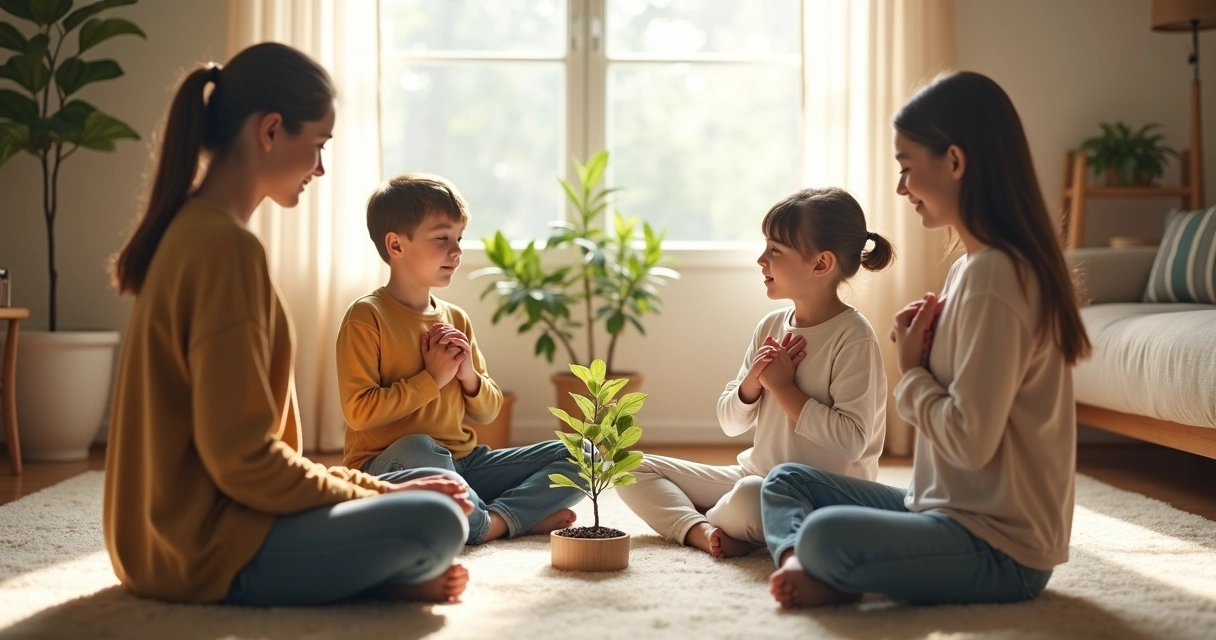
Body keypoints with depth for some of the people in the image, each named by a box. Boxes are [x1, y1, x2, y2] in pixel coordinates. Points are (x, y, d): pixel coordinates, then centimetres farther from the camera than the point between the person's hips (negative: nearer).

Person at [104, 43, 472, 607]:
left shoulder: (191, 230, 11)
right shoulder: (225, 246, -20)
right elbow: (242, 458, -22)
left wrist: (368, 488, 8)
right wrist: (370, 494, -9)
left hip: (191, 523, 10)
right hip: (206, 545, -10)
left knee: (435, 486, 13)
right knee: (435, 522, -22)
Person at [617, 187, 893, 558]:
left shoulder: (853, 337, -14)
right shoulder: (771, 326, 8)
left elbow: (851, 440, -24)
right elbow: (730, 423, 11)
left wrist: (783, 387, -16)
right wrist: (753, 379, -9)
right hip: (755, 476, 8)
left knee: (750, 498, -41)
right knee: (634, 470, 2)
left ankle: (698, 519, -9)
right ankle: (702, 531, -21)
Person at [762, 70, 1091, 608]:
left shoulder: (991, 275, -20)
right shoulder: (975, 265, 11)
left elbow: (970, 440, -25)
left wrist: (911, 371, -8)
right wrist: (923, 353, -1)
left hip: (1001, 548, -11)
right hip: (953, 509, 11)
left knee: (826, 534, -33)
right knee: (786, 480, 13)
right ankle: (800, 564, -13)